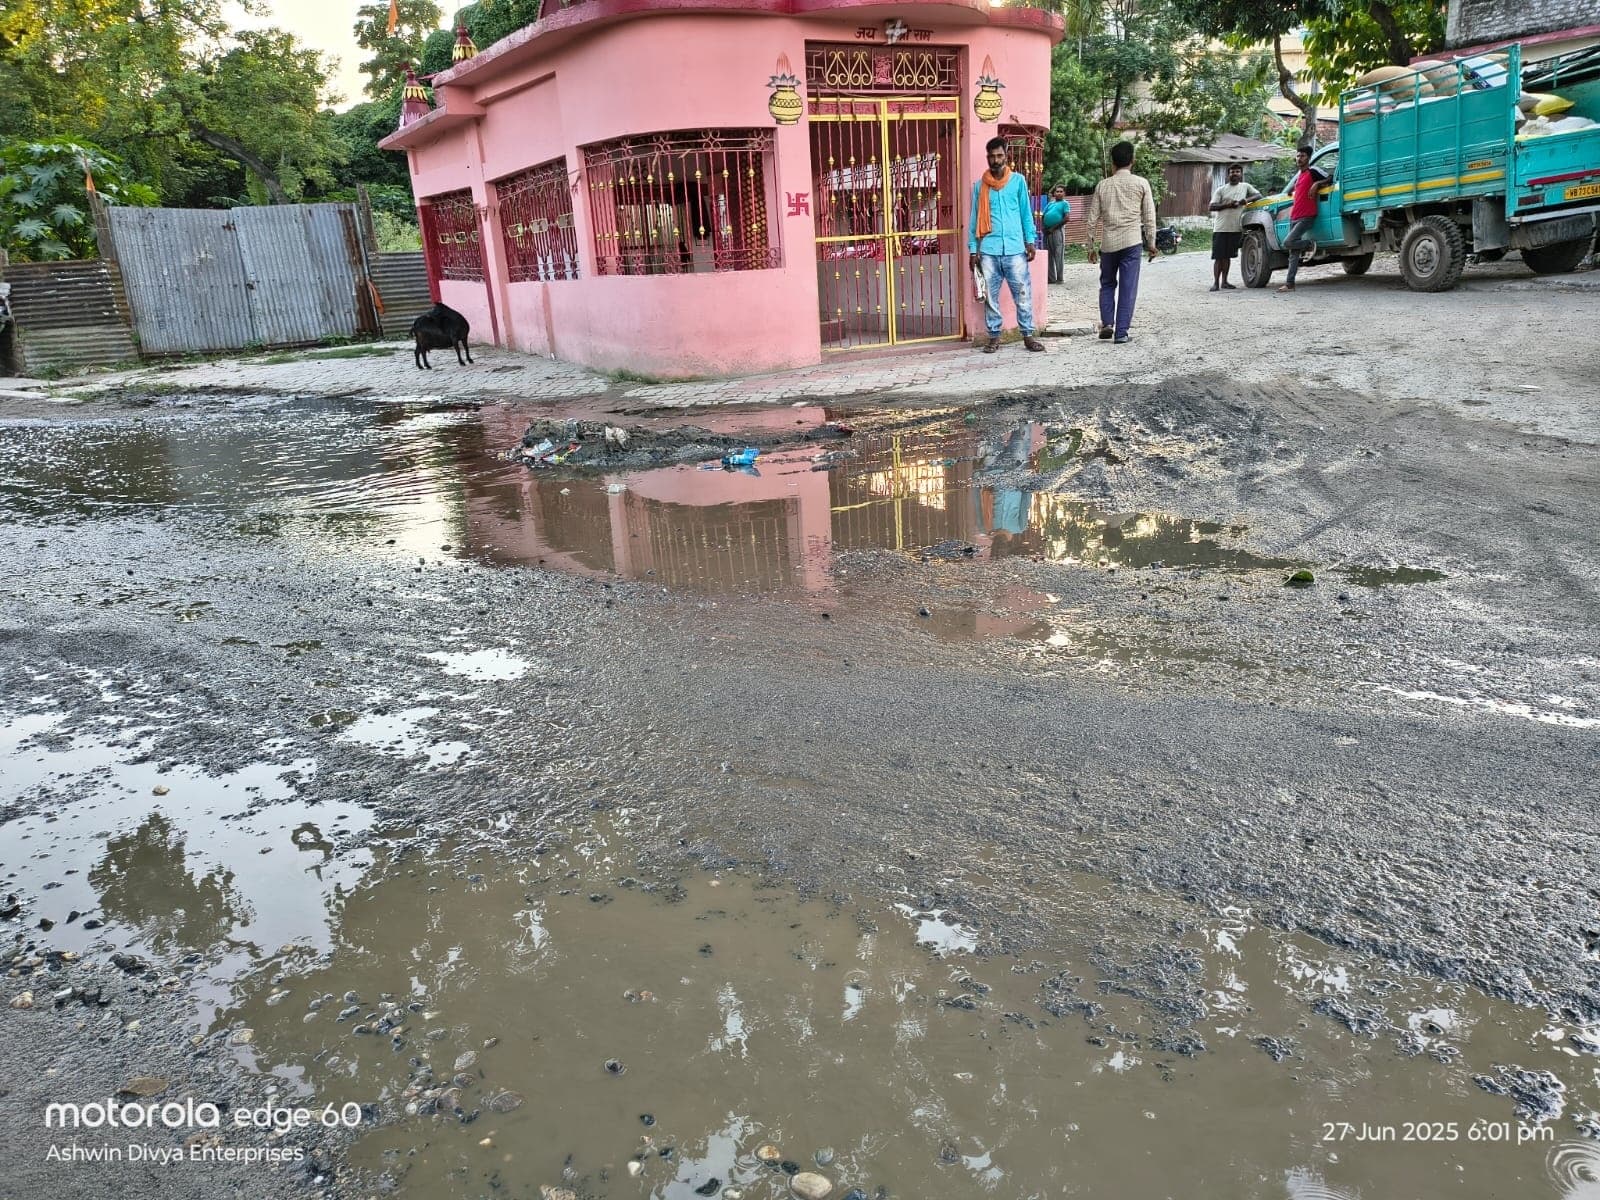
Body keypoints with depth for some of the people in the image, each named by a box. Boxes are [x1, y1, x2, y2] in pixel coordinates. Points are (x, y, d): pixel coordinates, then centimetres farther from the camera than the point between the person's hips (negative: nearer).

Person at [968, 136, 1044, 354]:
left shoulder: (1018, 181, 5)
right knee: (990, 296, 4)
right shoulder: (979, 185, 7)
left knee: (1023, 294, -1)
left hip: (1015, 249, -1)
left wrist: (1030, 241, 1)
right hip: (988, 250, 1)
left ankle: (1028, 335, 6)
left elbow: (1026, 213, 8)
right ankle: (994, 336, 13)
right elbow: (974, 219, 9)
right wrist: (972, 249, 4)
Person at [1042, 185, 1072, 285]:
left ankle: (1059, 278, -7)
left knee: (1059, 255, -8)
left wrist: (1054, 227, -11)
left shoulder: (1065, 203, 4)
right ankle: (1051, 277, 10)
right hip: (1047, 232, 6)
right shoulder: (1050, 204, 21)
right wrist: (1043, 227, 3)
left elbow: (1067, 218, -8)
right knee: (1048, 255, 6)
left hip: (1058, 231, -6)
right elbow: (1043, 216, 22)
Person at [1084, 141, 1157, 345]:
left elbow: (1093, 218, 6)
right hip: (1131, 241, -2)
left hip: (1108, 242, 2)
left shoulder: (1103, 185, 5)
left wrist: (1091, 246, 13)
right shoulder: (1141, 183, 0)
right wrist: (1151, 243, 9)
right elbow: (1149, 217, 0)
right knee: (1128, 287, 2)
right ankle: (1121, 332, -1)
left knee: (1107, 284, 18)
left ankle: (1107, 323, 4)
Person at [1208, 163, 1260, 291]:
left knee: (1227, 256, 7)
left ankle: (1224, 282, 13)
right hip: (1221, 228, -2)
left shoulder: (1245, 187, 13)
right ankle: (1215, 282, -4)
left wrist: (1247, 200, -7)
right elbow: (1212, 207, -1)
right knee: (1218, 256, -6)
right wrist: (1227, 205, -14)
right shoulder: (1221, 189, 6)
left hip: (1236, 228, 2)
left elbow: (1258, 195, 12)